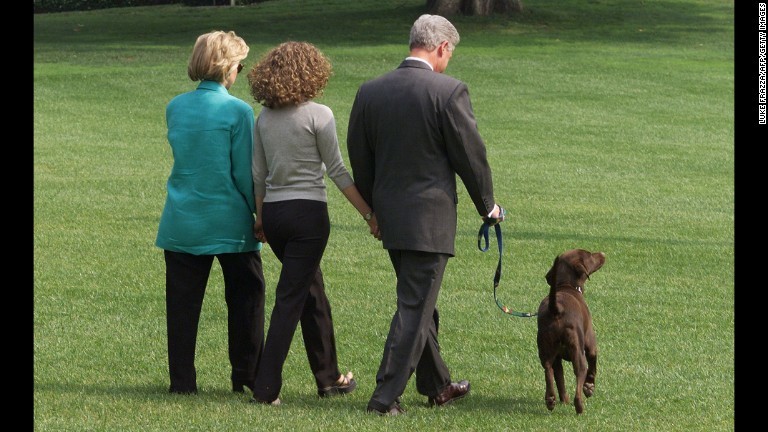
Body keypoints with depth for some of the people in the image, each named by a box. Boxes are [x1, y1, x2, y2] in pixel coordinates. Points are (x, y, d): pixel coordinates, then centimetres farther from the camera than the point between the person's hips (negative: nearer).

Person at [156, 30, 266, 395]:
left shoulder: (175, 107, 3)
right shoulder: (237, 111, -12)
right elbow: (245, 173, -10)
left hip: (181, 223, 4)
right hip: (229, 223, -4)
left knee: (182, 303, 7)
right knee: (245, 298, 10)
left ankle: (182, 380, 8)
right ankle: (247, 375, 14)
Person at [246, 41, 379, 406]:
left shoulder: (264, 118, 6)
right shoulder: (318, 115, -9)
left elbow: (258, 174, 10)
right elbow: (337, 171, -9)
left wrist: (260, 218, 20)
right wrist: (369, 213, -3)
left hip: (273, 212, 6)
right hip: (307, 211, -6)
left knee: (313, 293, 19)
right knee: (291, 299, -4)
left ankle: (328, 378, 26)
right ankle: (266, 386, -7)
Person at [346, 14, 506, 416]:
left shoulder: (369, 92, 2)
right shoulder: (449, 91, -14)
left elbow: (359, 159, 8)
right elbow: (471, 155, -8)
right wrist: (488, 205, 7)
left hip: (390, 216, 6)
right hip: (430, 217, -6)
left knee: (419, 303, 20)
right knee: (414, 307, -1)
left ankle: (437, 385, 33)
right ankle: (386, 396, -5)